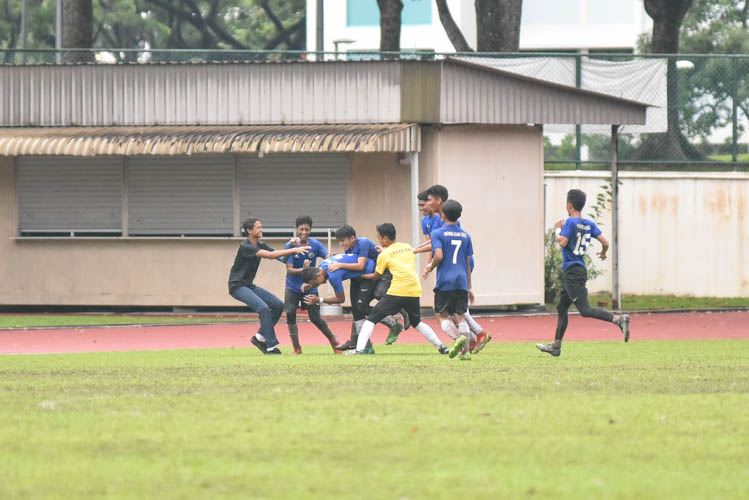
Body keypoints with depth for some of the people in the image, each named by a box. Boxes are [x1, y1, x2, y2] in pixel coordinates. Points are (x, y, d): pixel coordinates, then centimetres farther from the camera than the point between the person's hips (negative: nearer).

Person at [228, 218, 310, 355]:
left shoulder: (260, 246, 9)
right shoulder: (245, 247, -20)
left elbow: (278, 254, 4)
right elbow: (270, 255, -28)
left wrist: (292, 247, -14)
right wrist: (293, 250, -30)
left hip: (249, 285, 9)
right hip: (237, 286, -9)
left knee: (278, 305, 1)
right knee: (263, 308, -26)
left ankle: (260, 337, 9)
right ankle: (271, 347, -23)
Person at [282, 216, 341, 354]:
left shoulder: (315, 244, -6)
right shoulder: (290, 246, -11)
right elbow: (289, 270, -17)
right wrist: (303, 270, -36)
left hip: (310, 286, 0)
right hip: (293, 286, 0)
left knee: (315, 318, -2)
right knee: (290, 313, -18)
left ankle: (333, 340, 23)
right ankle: (296, 347, -6)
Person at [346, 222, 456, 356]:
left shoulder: (384, 255, 3)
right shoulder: (408, 247, 16)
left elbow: (376, 276, 9)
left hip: (397, 292, -5)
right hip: (415, 291, 5)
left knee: (371, 318, 2)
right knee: (416, 322, 27)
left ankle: (359, 348, -12)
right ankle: (441, 346, 18)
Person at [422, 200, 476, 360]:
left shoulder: (438, 234, -4)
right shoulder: (465, 235, 11)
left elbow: (438, 256, -17)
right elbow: (468, 263, 13)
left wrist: (430, 267, 4)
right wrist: (469, 287, 18)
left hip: (445, 281, -4)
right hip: (461, 281, 4)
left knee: (441, 315, 4)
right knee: (460, 316, 8)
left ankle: (458, 337, -22)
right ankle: (466, 351, -3)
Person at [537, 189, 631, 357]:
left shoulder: (570, 222, -13)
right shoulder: (589, 224, 8)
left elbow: (562, 242, -22)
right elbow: (605, 242, 5)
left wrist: (558, 230, -3)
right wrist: (603, 253, 26)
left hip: (572, 273, -9)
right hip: (580, 270, 9)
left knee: (585, 310, -16)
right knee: (561, 308, 19)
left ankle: (619, 319, -32)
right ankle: (556, 346, 25)